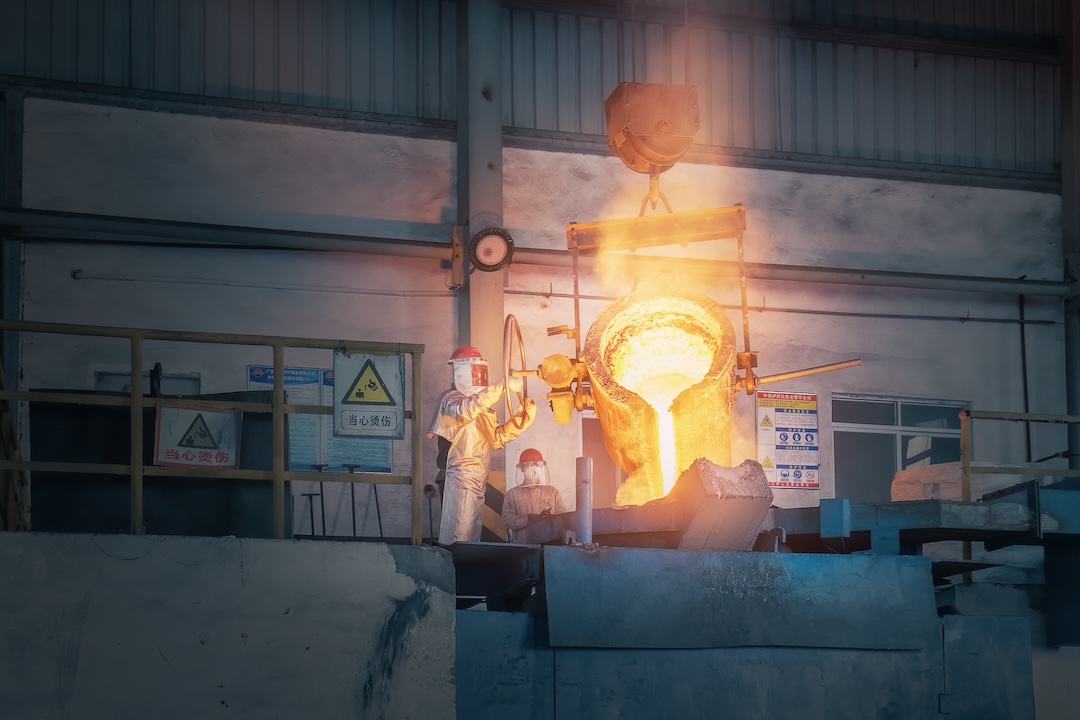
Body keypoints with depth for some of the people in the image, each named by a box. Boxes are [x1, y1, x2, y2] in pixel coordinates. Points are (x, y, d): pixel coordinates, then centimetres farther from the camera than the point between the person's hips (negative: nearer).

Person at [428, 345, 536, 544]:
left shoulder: (482, 408, 23)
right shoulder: (451, 398, -4)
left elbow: (497, 437, 23)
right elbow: (465, 410, -27)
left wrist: (523, 416, 10)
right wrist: (503, 387, -30)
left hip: (478, 480, 9)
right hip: (461, 476, -9)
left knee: (472, 536, 9)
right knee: (457, 535, -17)